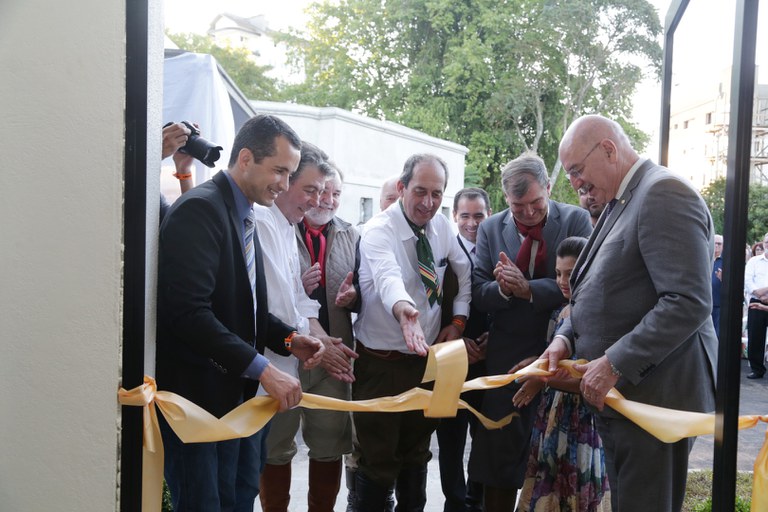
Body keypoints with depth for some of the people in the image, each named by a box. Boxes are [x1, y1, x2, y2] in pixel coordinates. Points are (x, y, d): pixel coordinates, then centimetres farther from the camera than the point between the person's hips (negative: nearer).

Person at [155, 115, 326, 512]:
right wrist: (263, 368, -25)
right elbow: (188, 312, -25)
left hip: (238, 395, 9)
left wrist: (288, 339, 1)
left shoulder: (243, 217, 12)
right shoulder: (199, 209, -16)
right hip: (198, 396, -9)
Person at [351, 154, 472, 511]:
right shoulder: (378, 231, -20)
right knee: (378, 458, 4)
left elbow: (465, 271, 15)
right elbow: (388, 278, -40)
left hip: (427, 358, 6)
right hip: (382, 363, -6)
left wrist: (458, 320, 3)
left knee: (417, 452, 20)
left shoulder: (441, 227, 0)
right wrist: (404, 309, -61)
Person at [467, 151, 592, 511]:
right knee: (500, 445, 9)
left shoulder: (575, 220, -4)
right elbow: (478, 293, 0)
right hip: (507, 353, 2)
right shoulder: (490, 229, 3)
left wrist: (527, 288, -23)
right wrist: (503, 288, -21)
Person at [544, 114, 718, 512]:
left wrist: (615, 364, -20)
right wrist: (565, 338, 4)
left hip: (654, 394, -9)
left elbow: (688, 301, -23)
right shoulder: (619, 203, 16)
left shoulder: (664, 194, -14)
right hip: (619, 391, 9)